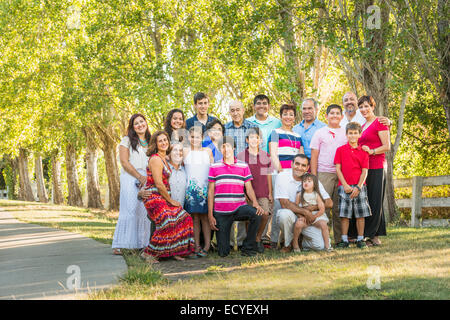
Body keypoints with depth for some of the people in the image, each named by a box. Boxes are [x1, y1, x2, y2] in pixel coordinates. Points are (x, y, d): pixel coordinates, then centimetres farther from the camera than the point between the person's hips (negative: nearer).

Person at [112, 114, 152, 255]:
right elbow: (124, 161, -4)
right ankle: (119, 245, -10)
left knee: (146, 211, -2)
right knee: (130, 210, -11)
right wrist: (140, 177, -11)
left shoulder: (150, 141, 21)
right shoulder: (127, 140, 5)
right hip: (130, 179, -5)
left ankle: (143, 244, 1)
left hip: (147, 179, 5)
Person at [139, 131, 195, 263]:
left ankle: (174, 251, 6)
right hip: (154, 197, -9)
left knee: (183, 218, -1)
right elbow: (159, 184, -15)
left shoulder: (164, 159, 17)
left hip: (163, 198, 9)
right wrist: (170, 200, -7)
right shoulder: (155, 159, -12)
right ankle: (148, 253, -14)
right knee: (168, 222, -23)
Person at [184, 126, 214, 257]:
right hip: (191, 187, 0)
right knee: (194, 217, 0)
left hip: (205, 187, 0)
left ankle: (207, 245, 0)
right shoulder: (185, 151, 8)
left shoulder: (208, 151, 11)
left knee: (204, 216, -3)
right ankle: (196, 246, 4)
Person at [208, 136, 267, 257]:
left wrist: (255, 203, -16)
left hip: (239, 207, 1)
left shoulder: (243, 166, 9)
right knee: (223, 253, -8)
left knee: (256, 214, -32)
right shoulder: (214, 167, 7)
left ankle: (247, 247, -13)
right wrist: (210, 216, 1)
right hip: (221, 212, -1)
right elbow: (211, 192, 7)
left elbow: (249, 188, 6)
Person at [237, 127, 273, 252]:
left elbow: (268, 175, 15)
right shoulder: (240, 156, 3)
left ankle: (258, 238, 10)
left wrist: (270, 193, 13)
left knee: (265, 215, -11)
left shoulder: (266, 156, 11)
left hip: (263, 193, 2)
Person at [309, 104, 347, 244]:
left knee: (340, 208, 3)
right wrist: (313, 176, -3)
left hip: (343, 174, 2)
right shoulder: (320, 133, 8)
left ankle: (340, 239, 9)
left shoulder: (346, 133, 13)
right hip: (324, 173, -2)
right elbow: (314, 156, 5)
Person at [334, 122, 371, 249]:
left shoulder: (363, 152, 6)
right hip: (344, 187, -1)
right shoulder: (340, 150, 5)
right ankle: (344, 240, 5)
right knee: (344, 214, -1)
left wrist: (358, 187, -9)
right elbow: (338, 169, 1)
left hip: (359, 187, 1)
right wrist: (345, 185, -8)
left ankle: (360, 239, 9)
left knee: (360, 214, 2)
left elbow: (364, 171, 2)